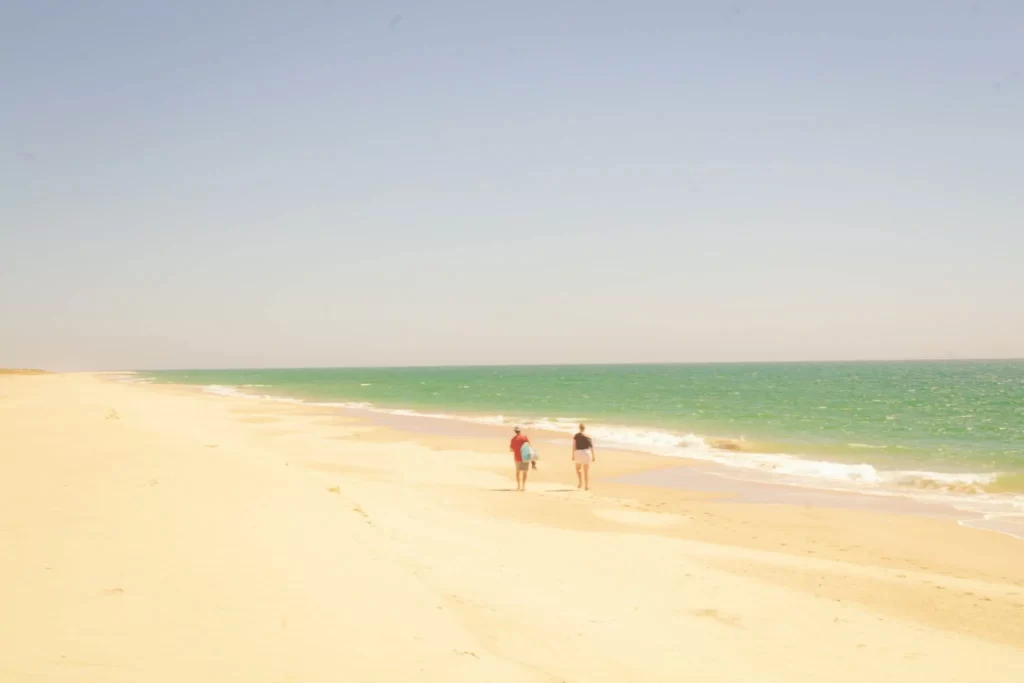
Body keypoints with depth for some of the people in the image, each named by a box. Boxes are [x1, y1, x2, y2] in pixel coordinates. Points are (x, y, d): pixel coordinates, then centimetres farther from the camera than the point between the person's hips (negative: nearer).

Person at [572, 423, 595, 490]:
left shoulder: (576, 436, -1)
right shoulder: (587, 436, 1)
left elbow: (574, 446, -5)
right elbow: (591, 446, -1)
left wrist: (573, 455, -1)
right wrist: (593, 456, 4)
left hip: (578, 453, 0)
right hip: (586, 452, 0)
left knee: (578, 468, 22)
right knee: (586, 471, 5)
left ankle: (580, 482, 3)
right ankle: (586, 486, 1)